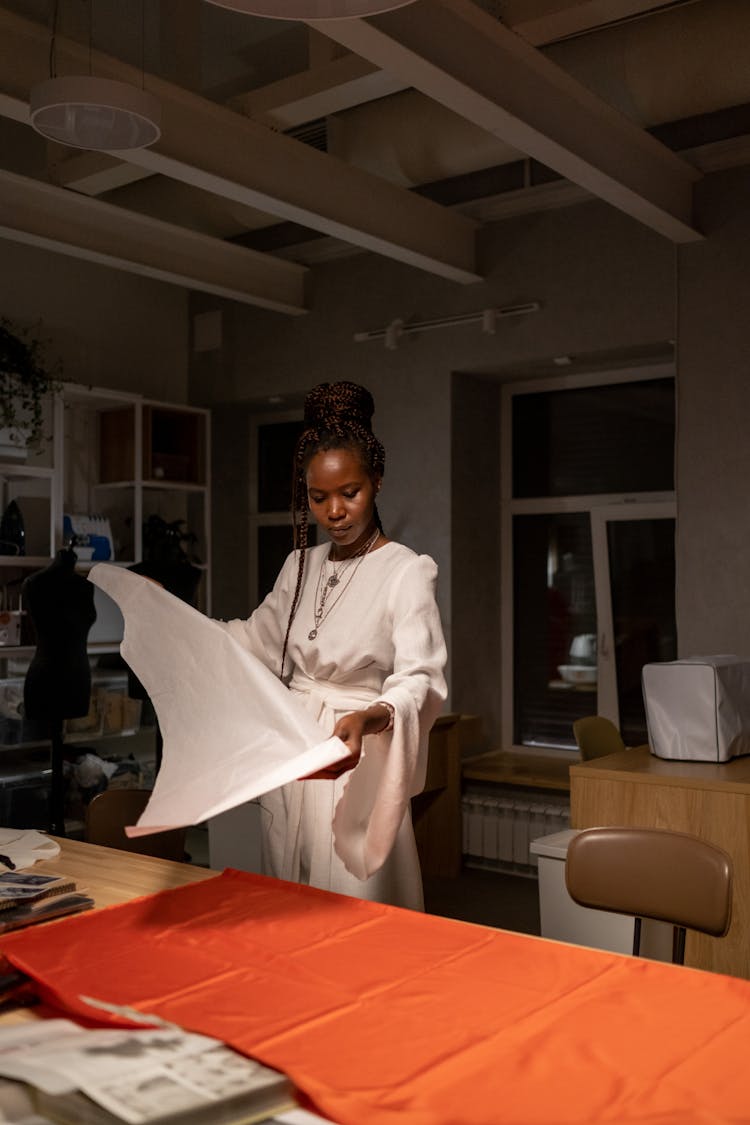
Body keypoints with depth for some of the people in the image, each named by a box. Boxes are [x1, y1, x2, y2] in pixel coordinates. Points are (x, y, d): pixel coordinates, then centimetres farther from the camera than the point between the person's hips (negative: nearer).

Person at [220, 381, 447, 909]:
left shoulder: (406, 572, -12)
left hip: (357, 763, -6)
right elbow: (258, 640, 22)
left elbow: (419, 681, -21)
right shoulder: (302, 566, 10)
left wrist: (369, 718, -41)